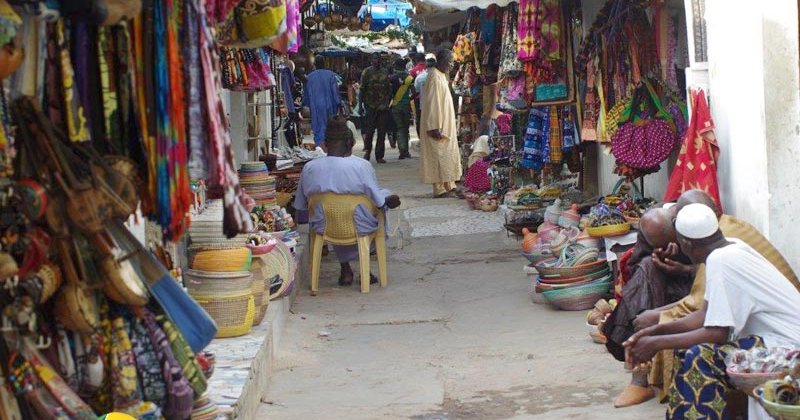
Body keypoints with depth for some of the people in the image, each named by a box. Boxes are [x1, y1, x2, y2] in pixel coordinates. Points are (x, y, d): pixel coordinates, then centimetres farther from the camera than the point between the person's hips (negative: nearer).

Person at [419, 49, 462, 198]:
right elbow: (432, 103, -20)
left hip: (446, 124, 10)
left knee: (447, 156, 11)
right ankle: (440, 189, -6)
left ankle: (449, 187, 14)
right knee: (439, 156, -8)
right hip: (438, 125, -10)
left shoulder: (442, 76, 15)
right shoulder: (435, 77, -15)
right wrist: (435, 128, -23)